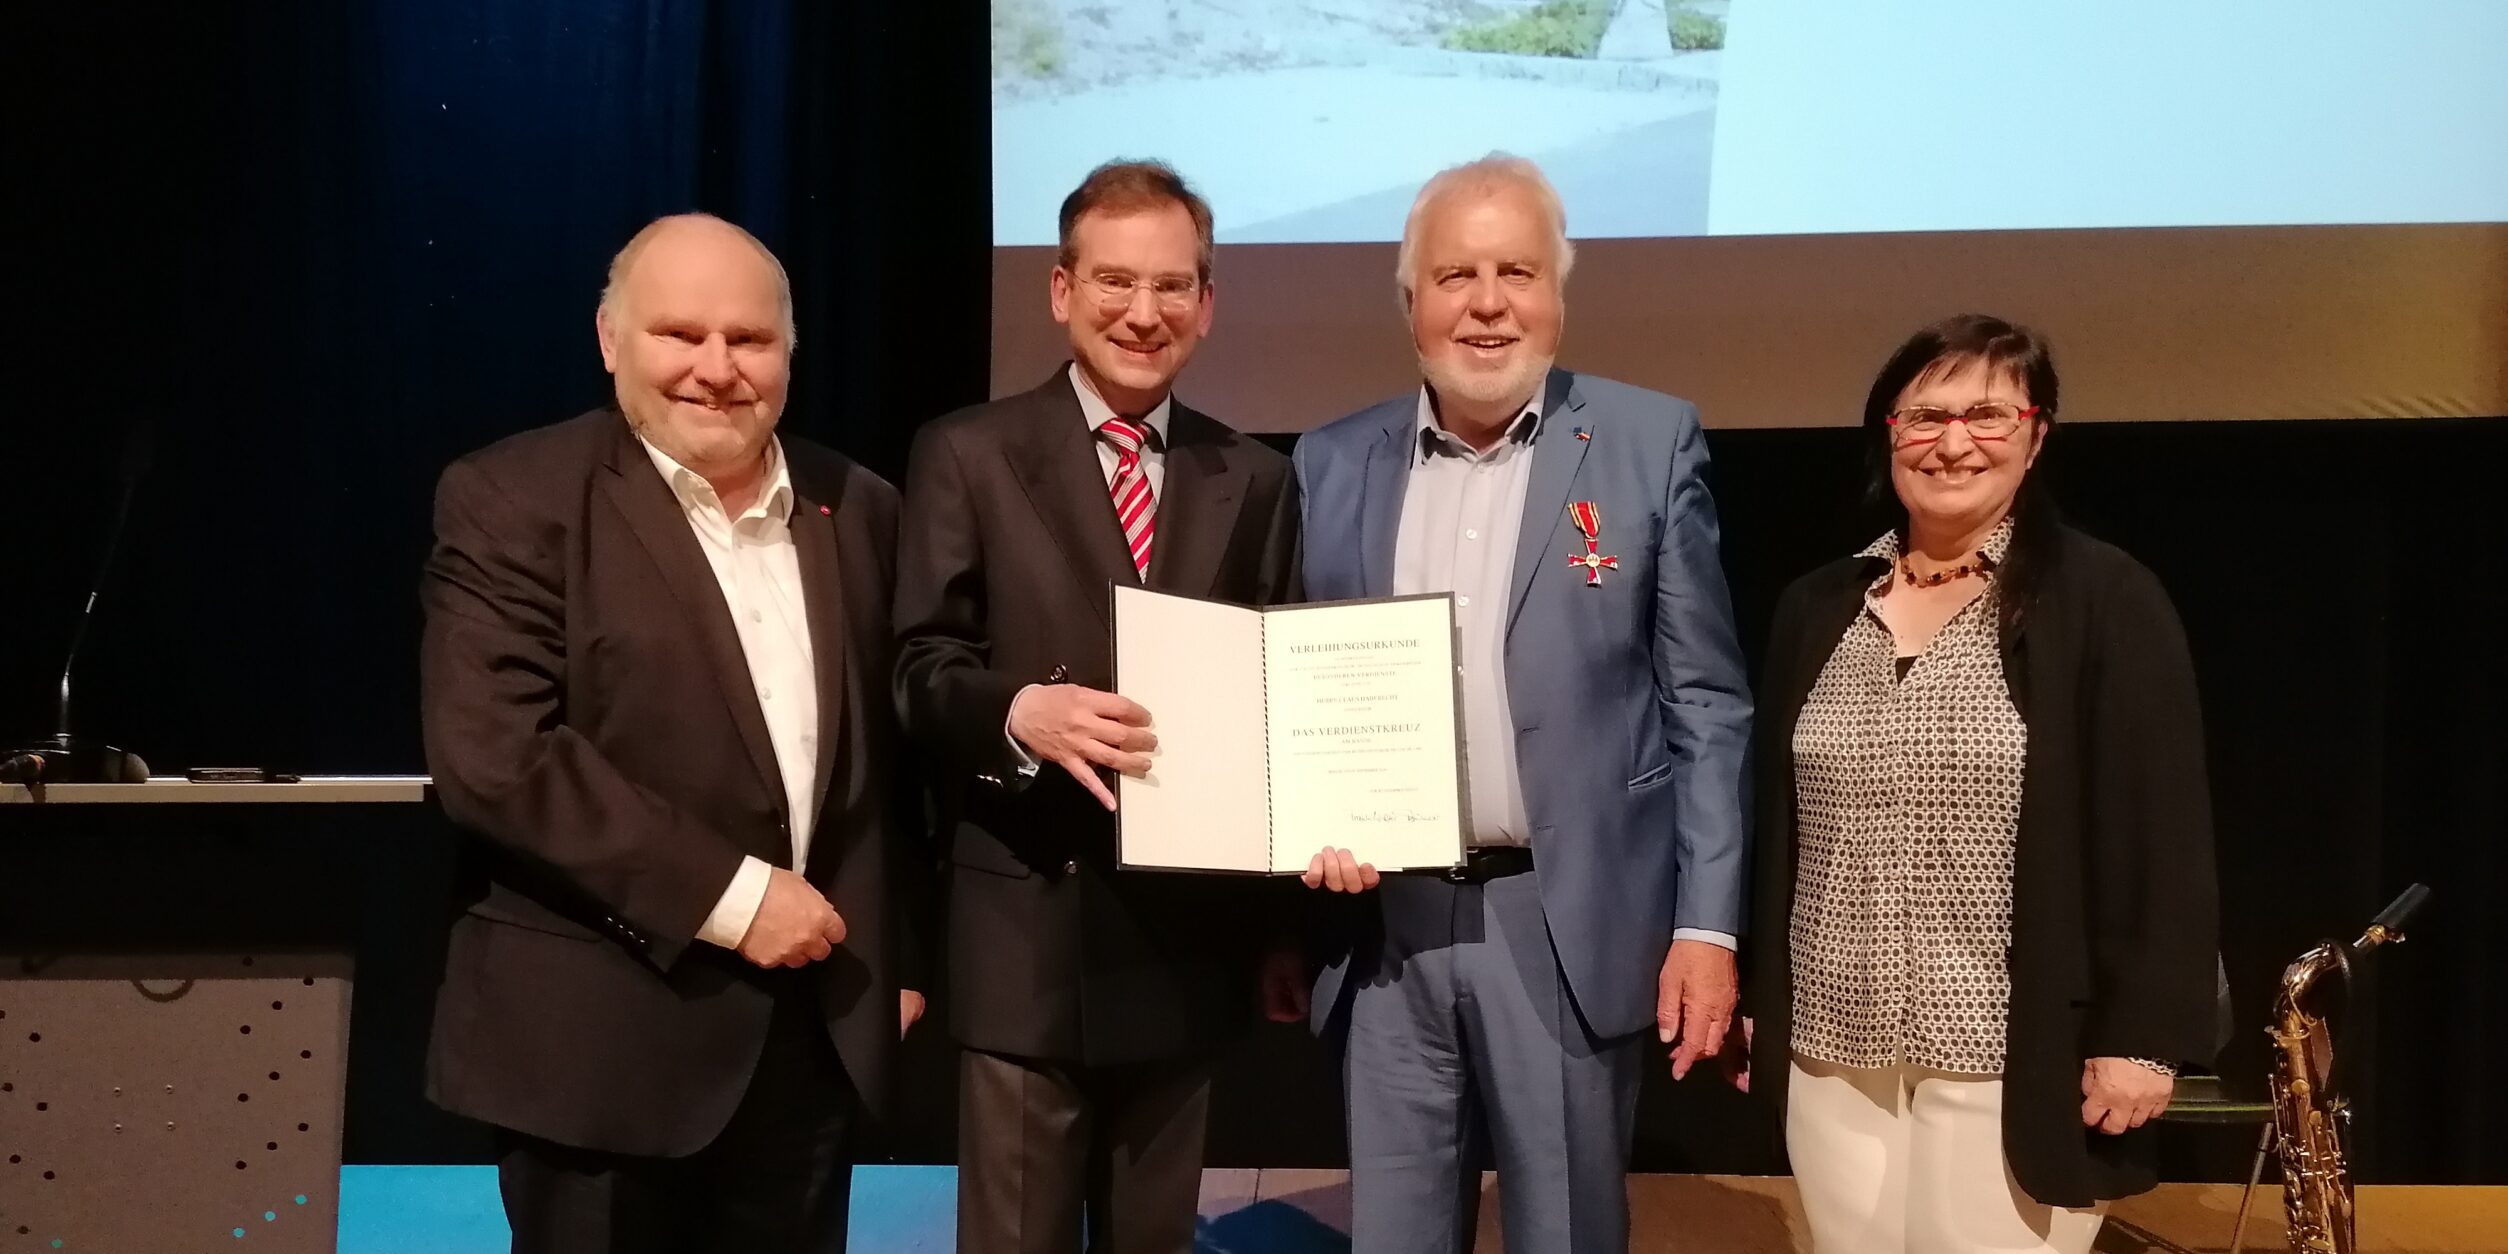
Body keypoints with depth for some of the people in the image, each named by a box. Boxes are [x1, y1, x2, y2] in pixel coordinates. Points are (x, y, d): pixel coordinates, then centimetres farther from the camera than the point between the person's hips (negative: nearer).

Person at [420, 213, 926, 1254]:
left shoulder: (859, 511, 9)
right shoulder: (512, 501, -7)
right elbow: (493, 758, -17)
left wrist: (899, 956, 13)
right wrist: (727, 895, -18)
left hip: (816, 1032, 5)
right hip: (602, 1039, -4)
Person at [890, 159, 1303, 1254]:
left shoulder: (1254, 480, 10)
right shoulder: (967, 455, -1)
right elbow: (921, 671, -6)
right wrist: (1022, 710, -27)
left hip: (1189, 939, 3)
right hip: (1026, 937, -3)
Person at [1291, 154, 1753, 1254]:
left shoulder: (1650, 443, -1)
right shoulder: (1332, 463, 7)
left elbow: (1706, 702, -1)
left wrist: (1706, 923, -6)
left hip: (1569, 926, -2)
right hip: (1384, 924, 3)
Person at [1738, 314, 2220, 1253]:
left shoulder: (2108, 601, -5)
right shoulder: (1817, 608, 9)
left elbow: (2161, 833, -7)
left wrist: (2141, 1032, -11)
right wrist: (1748, 998, 13)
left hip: (2016, 1061, -4)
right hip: (1832, 1051, 4)